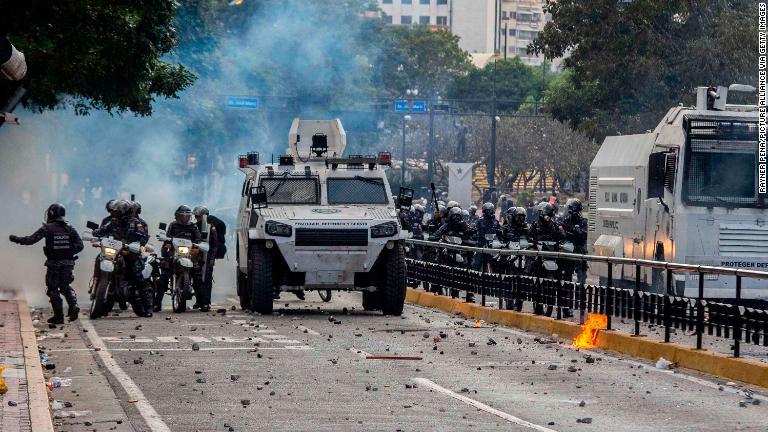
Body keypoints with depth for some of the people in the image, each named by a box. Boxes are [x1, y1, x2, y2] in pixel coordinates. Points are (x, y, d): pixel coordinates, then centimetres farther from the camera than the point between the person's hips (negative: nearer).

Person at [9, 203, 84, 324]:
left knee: (53, 289, 7)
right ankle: (73, 306, -2)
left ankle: (58, 316, 4)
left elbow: (31, 239, -11)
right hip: (67, 263, 4)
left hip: (53, 264, -4)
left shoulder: (47, 228, -9)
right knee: (65, 287, 21)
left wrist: (16, 239, 0)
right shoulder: (70, 228, 3)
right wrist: (69, 253, 11)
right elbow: (79, 245, -1)